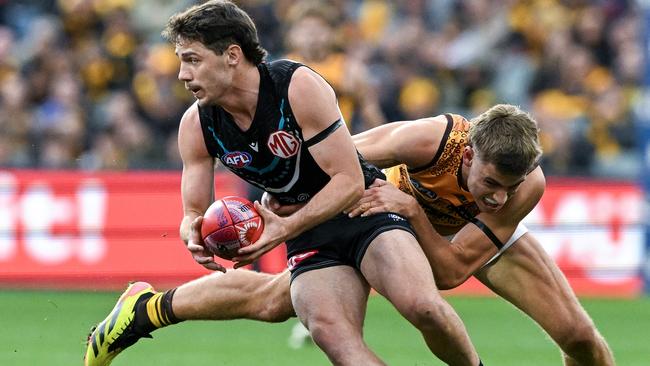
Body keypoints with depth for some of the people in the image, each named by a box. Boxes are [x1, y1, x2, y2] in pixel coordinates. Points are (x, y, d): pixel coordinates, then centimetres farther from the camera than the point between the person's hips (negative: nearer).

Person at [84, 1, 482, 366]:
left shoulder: (299, 87, -20)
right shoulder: (196, 126, -5)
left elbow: (350, 181, -20)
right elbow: (194, 211, 3)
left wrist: (286, 229, -32)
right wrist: (194, 234, -23)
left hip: (366, 209, -3)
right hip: (308, 237, 3)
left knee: (421, 306, -30)